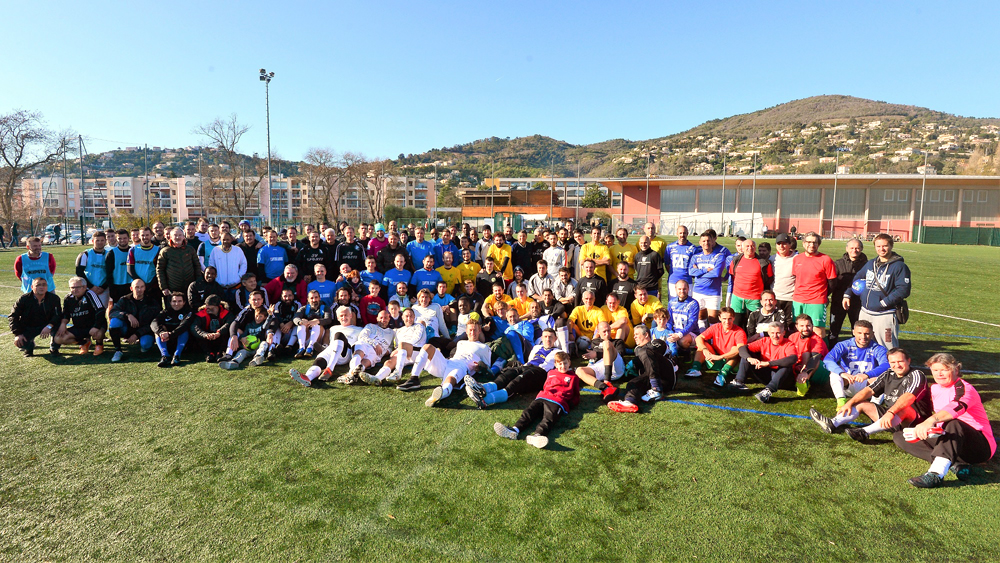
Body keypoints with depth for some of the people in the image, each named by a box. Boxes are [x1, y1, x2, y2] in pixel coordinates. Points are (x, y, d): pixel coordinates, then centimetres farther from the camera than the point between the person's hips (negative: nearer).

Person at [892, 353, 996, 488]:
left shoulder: (964, 389, -14)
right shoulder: (935, 388, 8)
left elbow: (958, 407, -38)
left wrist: (930, 421, -57)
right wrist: (924, 428, 0)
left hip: (981, 446, -7)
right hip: (947, 441, 7)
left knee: (953, 424, -40)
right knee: (899, 436, -10)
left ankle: (936, 474, -56)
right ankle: (956, 464, -26)